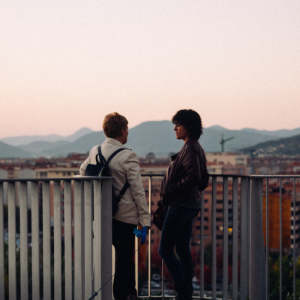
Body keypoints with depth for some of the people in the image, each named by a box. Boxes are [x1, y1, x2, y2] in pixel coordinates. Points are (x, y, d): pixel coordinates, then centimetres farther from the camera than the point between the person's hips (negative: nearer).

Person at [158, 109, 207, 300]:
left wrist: (170, 190, -17)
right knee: (183, 250, 13)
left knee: (165, 250, -5)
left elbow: (194, 177, -26)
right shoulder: (196, 148, 15)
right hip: (191, 204, 10)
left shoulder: (190, 148, -15)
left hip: (181, 205, -10)